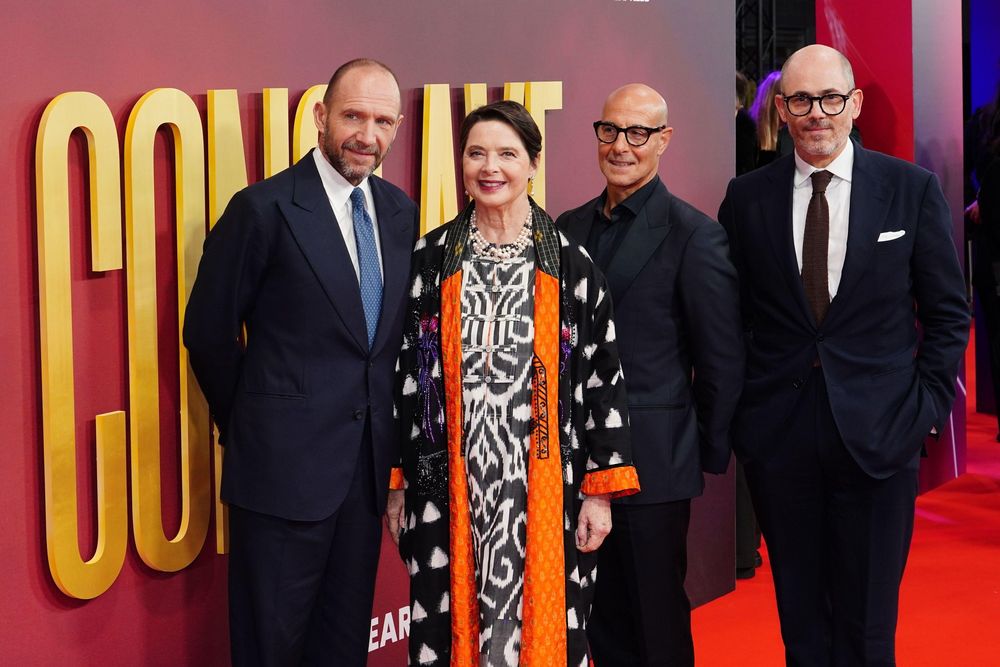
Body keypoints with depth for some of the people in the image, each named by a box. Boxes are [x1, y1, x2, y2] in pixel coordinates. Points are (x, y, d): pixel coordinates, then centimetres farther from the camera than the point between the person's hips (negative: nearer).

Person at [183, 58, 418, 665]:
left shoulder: (400, 211, 7)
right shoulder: (265, 209, -11)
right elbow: (209, 330, -5)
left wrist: (389, 438, 12)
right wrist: (247, 425, 4)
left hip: (369, 465, 6)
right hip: (285, 466, -5)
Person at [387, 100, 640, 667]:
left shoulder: (570, 265, 2)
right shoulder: (430, 262, 5)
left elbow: (604, 378, 1)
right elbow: (404, 375, 7)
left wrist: (600, 490, -3)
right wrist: (398, 483, 4)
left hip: (547, 487, -1)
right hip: (448, 487, 1)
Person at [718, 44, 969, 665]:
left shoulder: (912, 189, 0)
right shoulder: (748, 196, 4)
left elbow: (948, 313, 4)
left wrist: (927, 407, -2)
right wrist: (736, 410, 2)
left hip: (879, 436, -1)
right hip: (778, 435, 2)